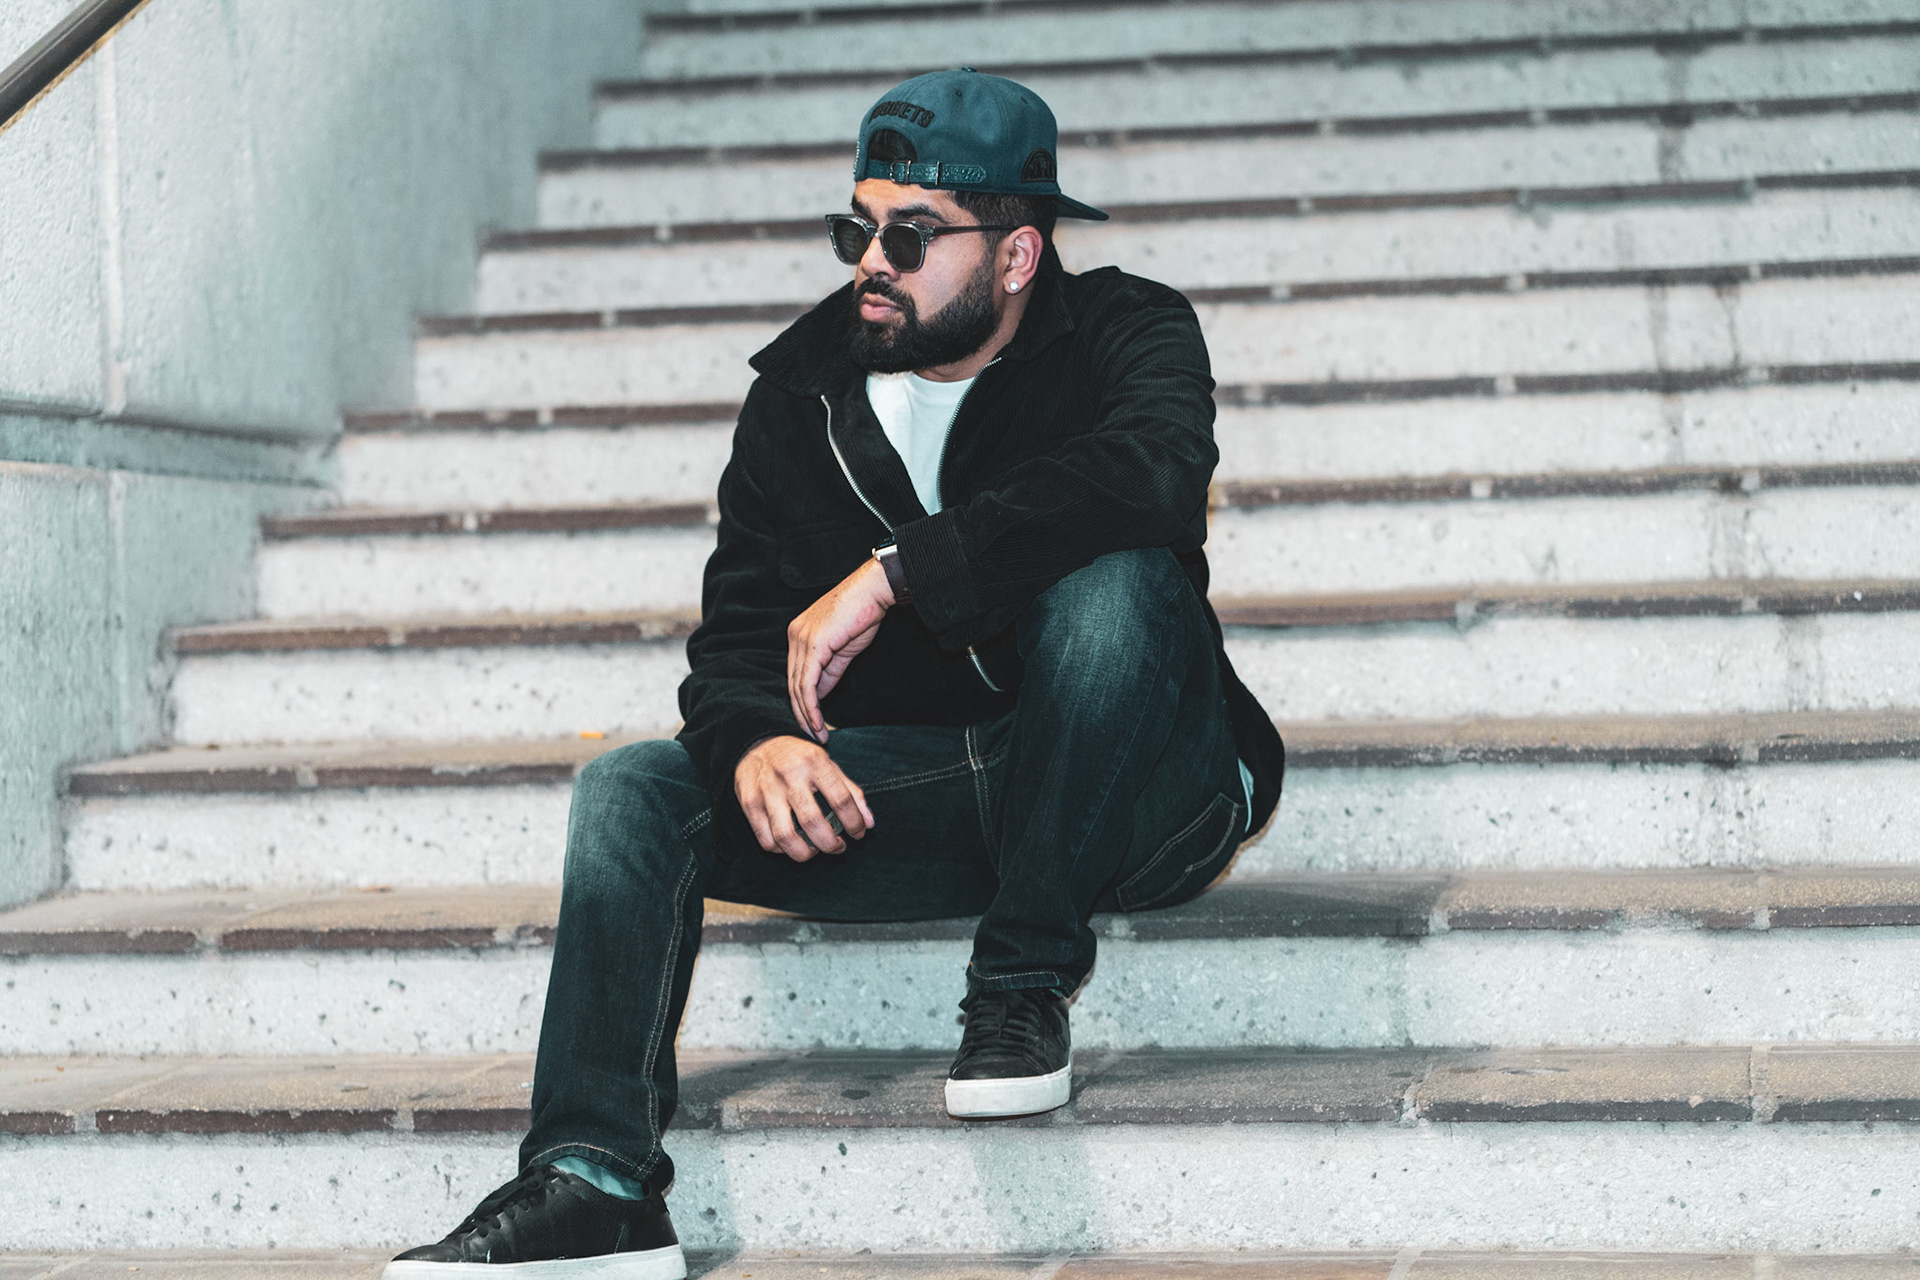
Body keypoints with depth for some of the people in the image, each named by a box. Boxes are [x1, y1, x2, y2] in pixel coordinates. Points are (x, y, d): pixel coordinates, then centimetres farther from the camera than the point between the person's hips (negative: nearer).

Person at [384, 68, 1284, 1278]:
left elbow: (1150, 475, -32)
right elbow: (738, 631, 0)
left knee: (1113, 581, -34)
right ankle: (594, 1183, -29)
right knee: (632, 789, -13)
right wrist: (755, 742, -26)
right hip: (908, 791, 5)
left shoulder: (1128, 334, -8)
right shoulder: (805, 392, 5)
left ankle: (1022, 983, -21)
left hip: (1130, 800, -4)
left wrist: (892, 573, -35)